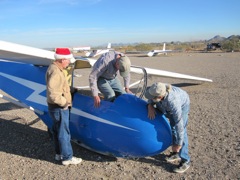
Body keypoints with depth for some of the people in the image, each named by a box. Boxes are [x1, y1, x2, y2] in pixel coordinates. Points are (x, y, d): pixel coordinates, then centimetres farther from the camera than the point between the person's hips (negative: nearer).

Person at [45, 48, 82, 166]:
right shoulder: (55, 72, -25)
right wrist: (64, 102, -20)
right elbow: (53, 94, -32)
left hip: (57, 107, 10)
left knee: (57, 131, 20)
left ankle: (59, 153, 35)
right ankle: (67, 157, 15)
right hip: (59, 108, -10)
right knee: (64, 133, 2)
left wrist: (70, 90, 9)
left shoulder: (55, 68, 8)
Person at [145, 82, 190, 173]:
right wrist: (150, 106, -30)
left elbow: (179, 124, -38)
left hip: (182, 104, -6)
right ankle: (176, 153, 27)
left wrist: (178, 144, -30)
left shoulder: (173, 102, -46)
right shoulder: (157, 89, -34)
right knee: (172, 128, 11)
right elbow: (151, 99, -8)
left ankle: (185, 161, -3)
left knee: (181, 130, -14)